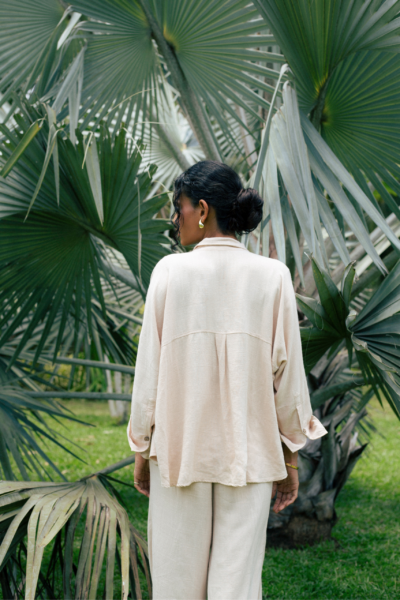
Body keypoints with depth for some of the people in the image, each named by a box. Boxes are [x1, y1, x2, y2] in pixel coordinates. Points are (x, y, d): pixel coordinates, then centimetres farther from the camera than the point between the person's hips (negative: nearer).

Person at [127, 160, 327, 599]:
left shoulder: (170, 272, -7)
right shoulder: (272, 276, -4)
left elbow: (149, 371, -5)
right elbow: (287, 376, -2)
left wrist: (142, 450, 6)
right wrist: (290, 457, 8)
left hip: (178, 447, -1)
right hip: (249, 450, 1)